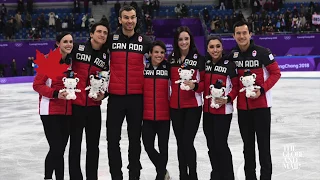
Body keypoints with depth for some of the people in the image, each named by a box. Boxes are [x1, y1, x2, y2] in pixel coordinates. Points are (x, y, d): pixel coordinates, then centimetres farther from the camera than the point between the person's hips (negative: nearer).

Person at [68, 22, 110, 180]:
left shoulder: (106, 57, 7)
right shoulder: (78, 49, -3)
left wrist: (103, 94, -4)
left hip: (94, 106, 3)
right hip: (75, 104, -3)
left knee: (93, 145, 11)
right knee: (75, 144, 5)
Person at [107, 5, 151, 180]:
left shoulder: (144, 41, 1)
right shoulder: (111, 39, -1)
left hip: (136, 96, 0)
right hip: (115, 96, 0)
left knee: (135, 137, 10)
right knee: (113, 138, 2)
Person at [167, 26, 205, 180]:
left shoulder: (199, 58, -5)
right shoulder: (171, 58, 6)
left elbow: (205, 82, -2)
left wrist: (195, 86, -20)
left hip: (193, 106, -4)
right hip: (175, 106, 4)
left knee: (187, 142, -9)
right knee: (180, 143, 12)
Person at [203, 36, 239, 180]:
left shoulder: (229, 65, -9)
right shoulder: (205, 64, 7)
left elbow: (236, 86, -6)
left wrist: (227, 99, -18)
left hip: (223, 111, -6)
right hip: (207, 111, 6)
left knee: (220, 144, -5)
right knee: (211, 145, 13)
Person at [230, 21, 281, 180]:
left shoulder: (262, 52, -11)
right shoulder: (232, 56, 2)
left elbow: (276, 73, -8)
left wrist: (261, 89, -19)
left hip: (261, 105, -5)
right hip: (242, 106, 5)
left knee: (263, 144, 0)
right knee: (248, 144, 15)